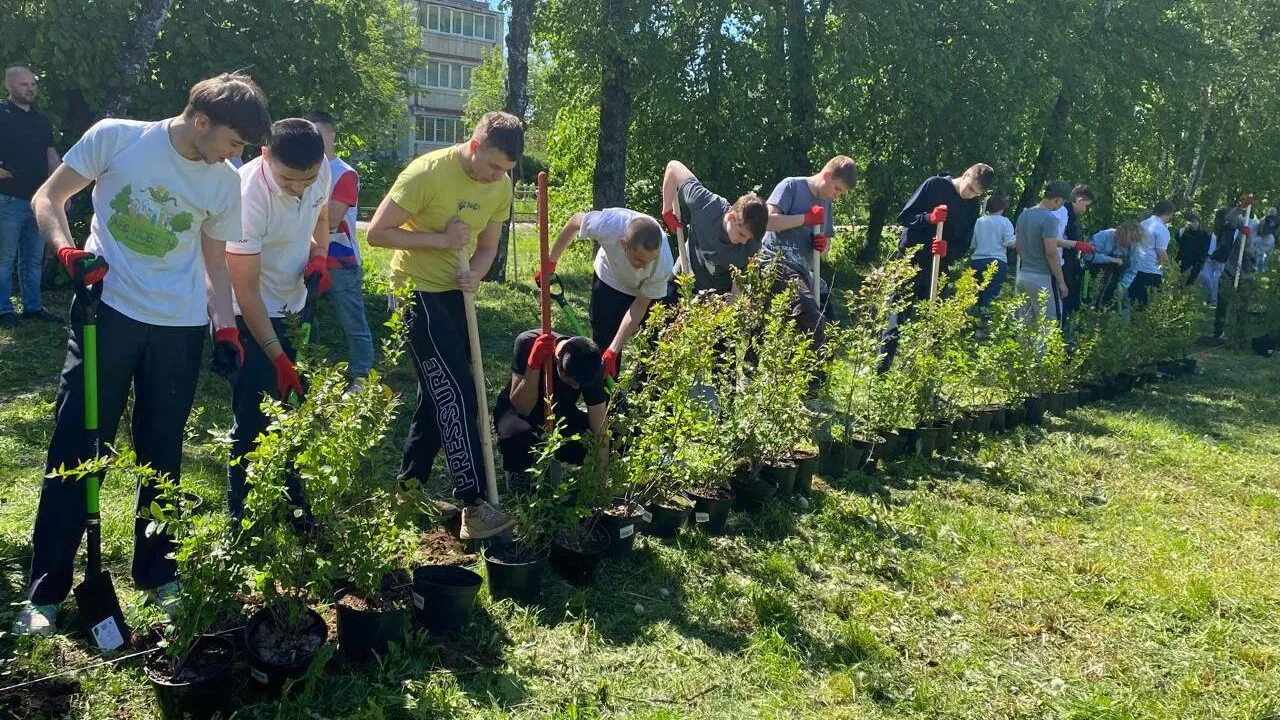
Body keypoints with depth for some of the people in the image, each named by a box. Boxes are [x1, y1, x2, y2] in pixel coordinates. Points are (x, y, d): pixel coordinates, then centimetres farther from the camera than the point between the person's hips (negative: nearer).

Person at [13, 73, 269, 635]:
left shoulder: (226, 183, 3)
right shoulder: (114, 138, -6)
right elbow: (47, 199, 1)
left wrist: (226, 328, 3)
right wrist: (69, 252, -17)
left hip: (180, 329, 3)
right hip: (106, 313, -2)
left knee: (162, 455, 11)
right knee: (74, 451, 0)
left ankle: (156, 572, 27)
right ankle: (44, 593, 11)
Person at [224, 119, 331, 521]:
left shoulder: (321, 171, -13)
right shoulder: (248, 197, -31)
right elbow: (247, 290, -26)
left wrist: (318, 257, -9)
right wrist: (278, 357, -26)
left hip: (295, 305, 6)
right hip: (251, 315, -6)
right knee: (254, 420, -5)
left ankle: (292, 503, 28)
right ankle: (241, 513, 10)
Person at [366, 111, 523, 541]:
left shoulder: (500, 186, 0)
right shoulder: (427, 173, -21)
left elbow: (487, 246, 8)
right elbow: (377, 233, -20)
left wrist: (475, 275, -14)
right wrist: (442, 239, -25)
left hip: (456, 293, 8)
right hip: (419, 292, -8)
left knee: (440, 393, 14)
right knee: (456, 395, -13)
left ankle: (408, 485, 30)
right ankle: (474, 506, -10)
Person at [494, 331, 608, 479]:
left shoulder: (590, 366, -26)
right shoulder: (528, 343, -31)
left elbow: (600, 429, -22)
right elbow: (522, 408, -31)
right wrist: (534, 363, -43)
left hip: (560, 411, 3)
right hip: (517, 409, -3)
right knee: (516, 436, -36)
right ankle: (518, 470, -2)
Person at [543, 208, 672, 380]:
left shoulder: (663, 265, -41)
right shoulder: (606, 224, -41)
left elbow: (639, 306, -27)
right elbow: (574, 222, -17)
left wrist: (612, 352, -29)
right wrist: (550, 263, -7)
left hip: (648, 291, 0)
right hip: (610, 281, 0)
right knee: (603, 340, -1)